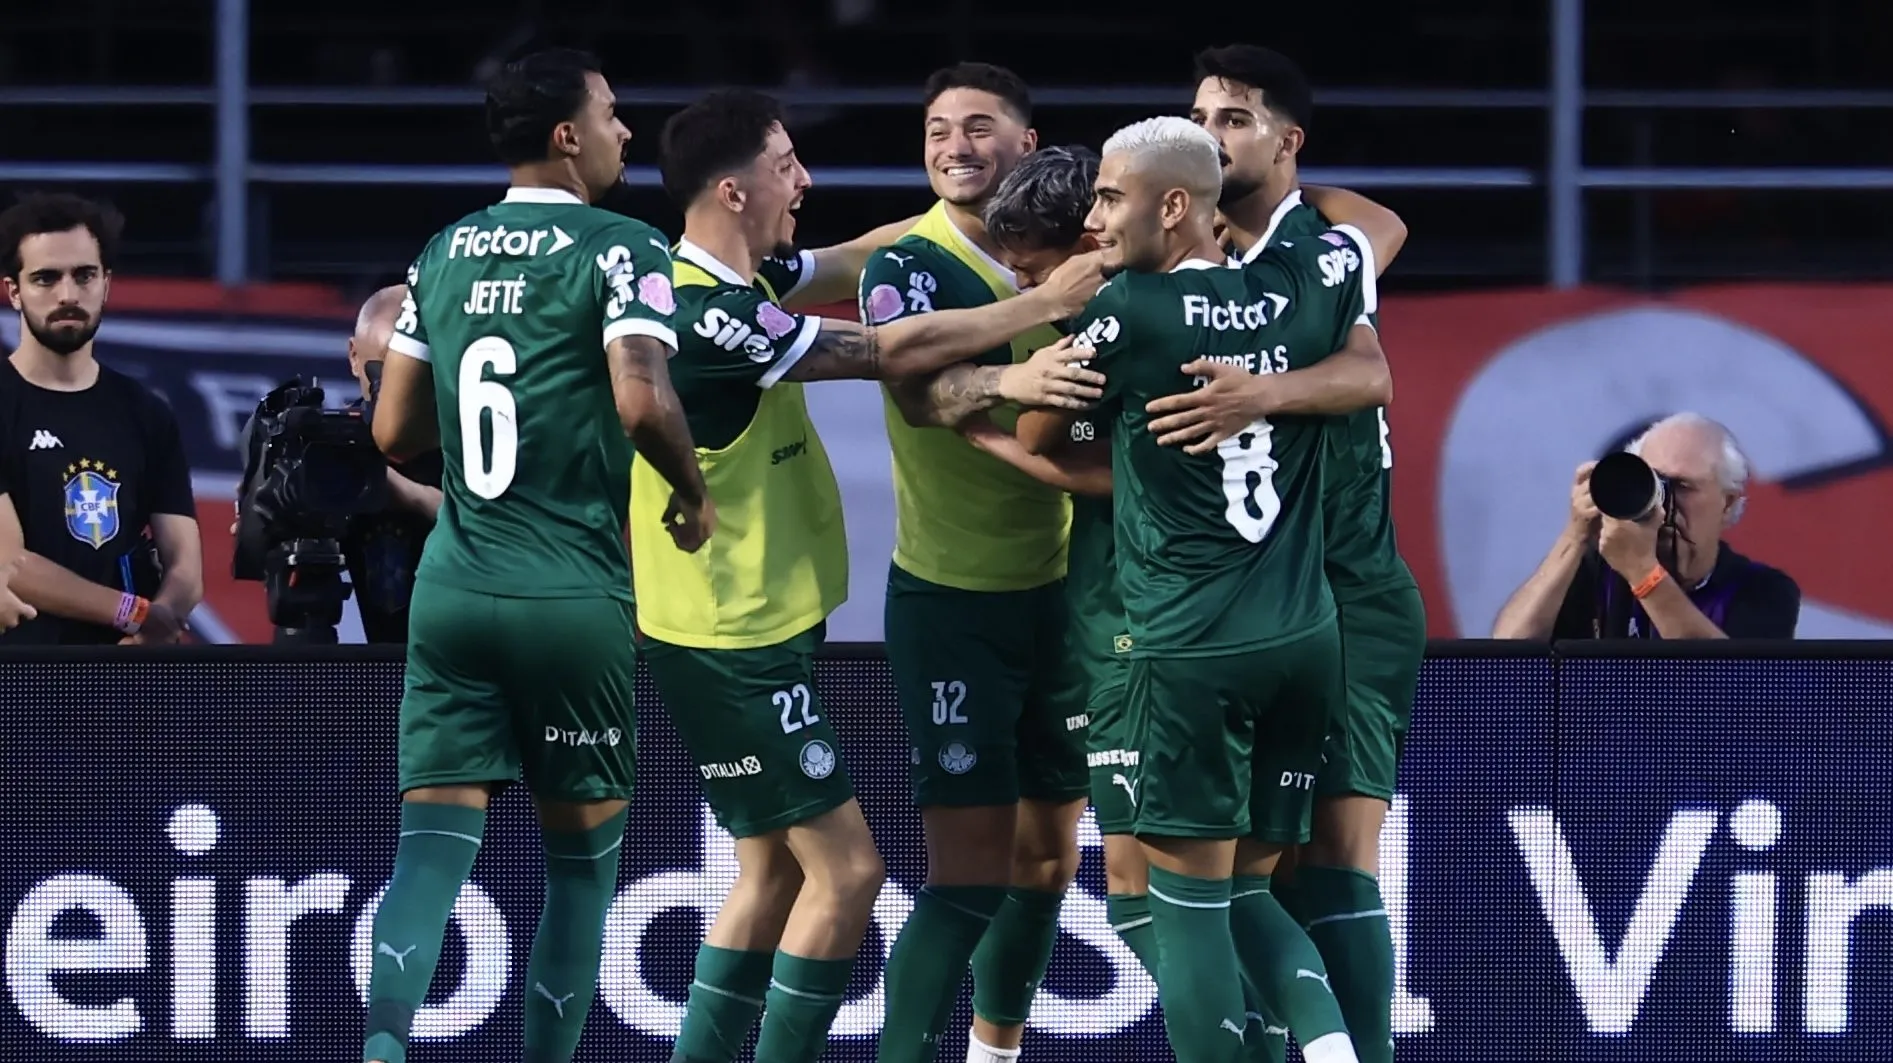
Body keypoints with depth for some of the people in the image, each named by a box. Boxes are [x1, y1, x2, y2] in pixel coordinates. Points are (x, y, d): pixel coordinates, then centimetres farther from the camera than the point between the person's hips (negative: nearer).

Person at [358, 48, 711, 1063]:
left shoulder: (445, 253, 11)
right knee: (583, 852, 11)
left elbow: (394, 430, 13)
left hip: (453, 589, 4)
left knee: (434, 842, -3)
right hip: (572, 595, -4)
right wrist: (693, 495, -3)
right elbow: (643, 403, -21)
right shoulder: (618, 249, -7)